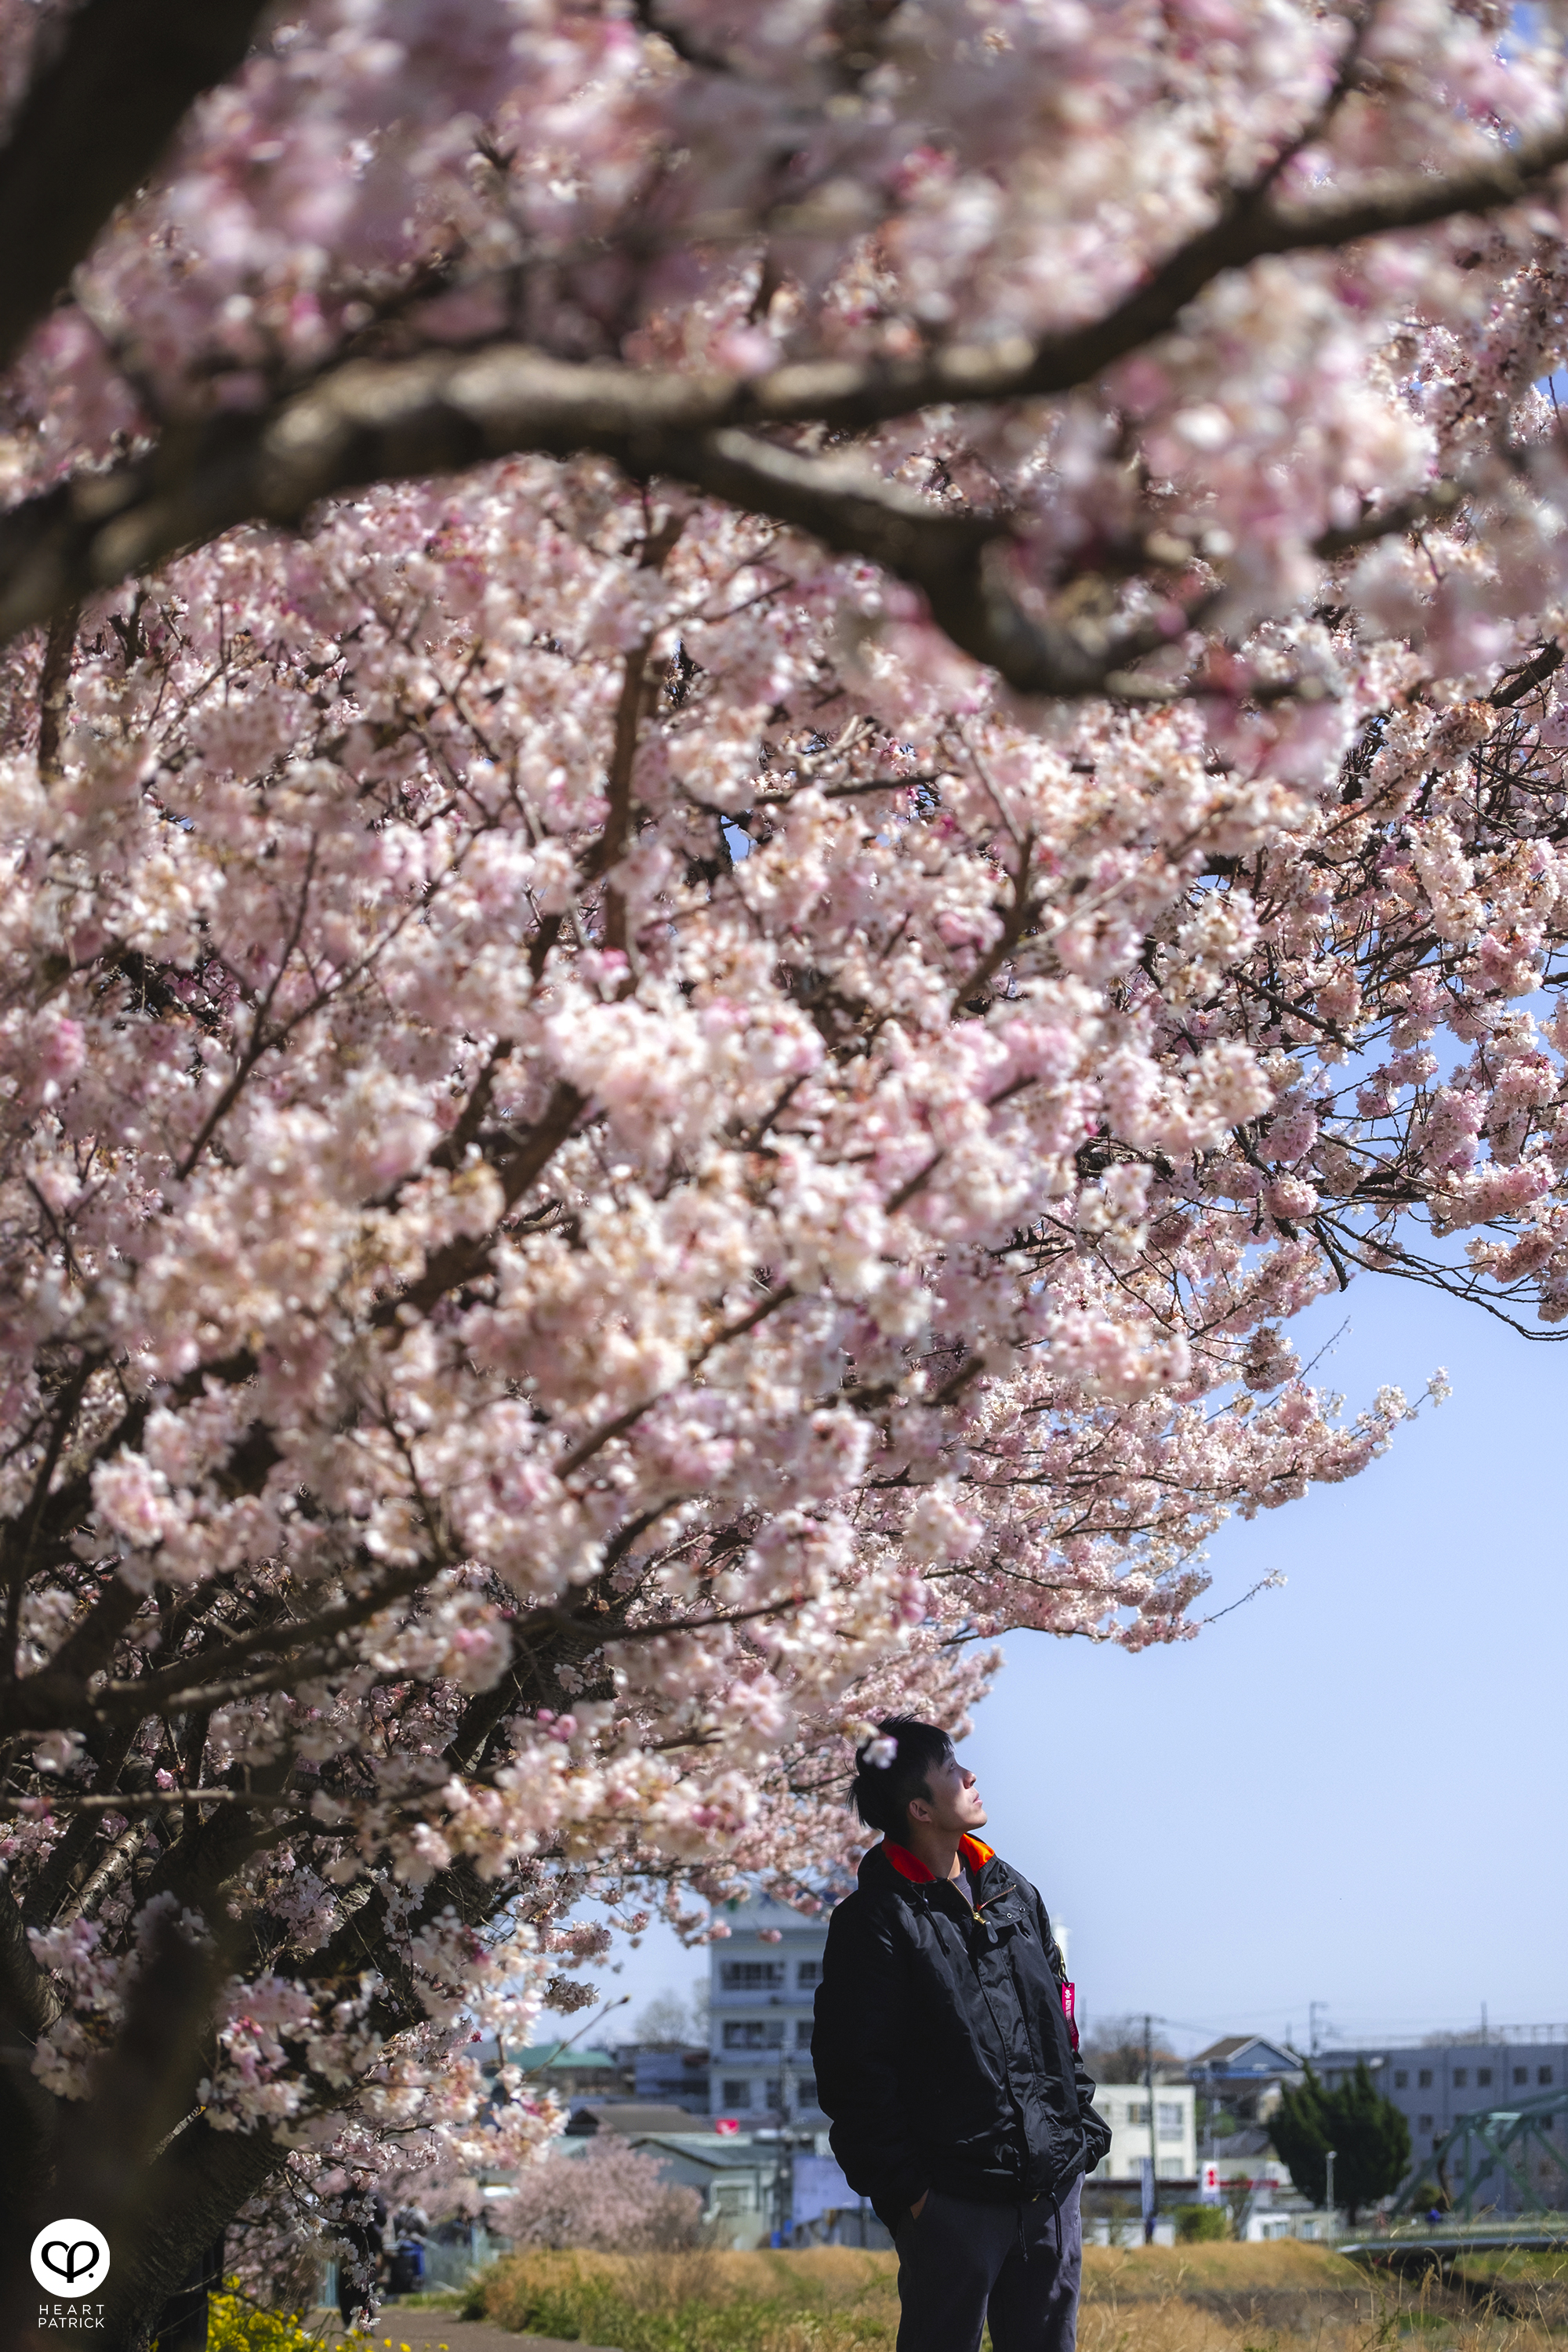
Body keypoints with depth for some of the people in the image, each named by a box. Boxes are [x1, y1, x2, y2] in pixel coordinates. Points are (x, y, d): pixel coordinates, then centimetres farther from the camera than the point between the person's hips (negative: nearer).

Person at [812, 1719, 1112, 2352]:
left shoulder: (1015, 1894, 13)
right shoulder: (876, 1920, -9)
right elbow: (854, 2074, -10)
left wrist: (1083, 2128, 13)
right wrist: (904, 2187, -12)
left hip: (1052, 2183, 6)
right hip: (953, 2198, -6)